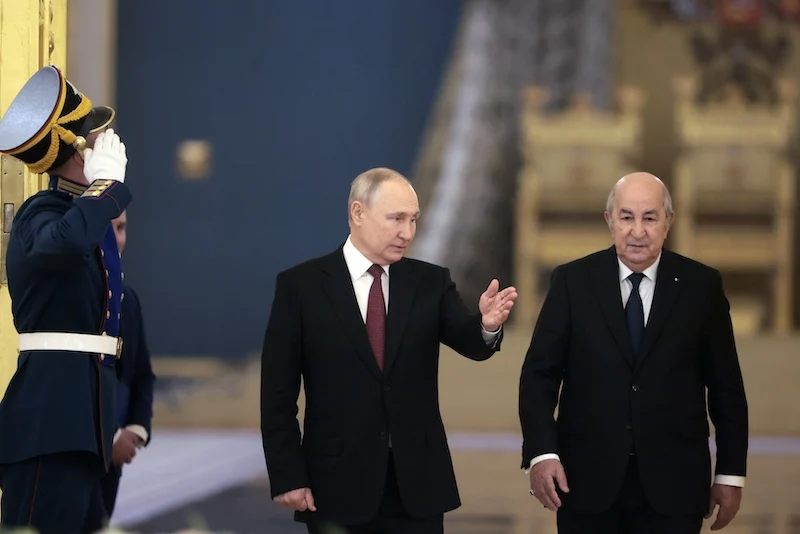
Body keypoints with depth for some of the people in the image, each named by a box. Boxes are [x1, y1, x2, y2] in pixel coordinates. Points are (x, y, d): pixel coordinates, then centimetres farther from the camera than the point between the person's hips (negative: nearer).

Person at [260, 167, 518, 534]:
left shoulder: (430, 282, 7)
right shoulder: (301, 285, -1)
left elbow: (472, 344, -8)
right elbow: (278, 393, -2)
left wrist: (488, 325, -31)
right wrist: (287, 477, -8)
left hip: (417, 483, 3)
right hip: (338, 485, -2)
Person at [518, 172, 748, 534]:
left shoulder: (701, 285, 1)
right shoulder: (572, 282, 0)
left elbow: (726, 385, 5)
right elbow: (539, 374, -1)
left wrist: (731, 474, 3)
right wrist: (541, 453, -15)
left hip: (672, 486, 0)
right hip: (588, 481, 0)